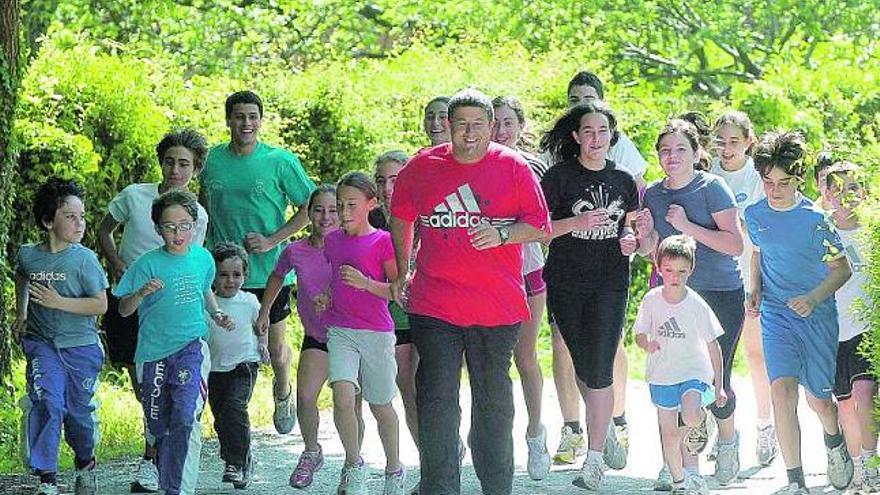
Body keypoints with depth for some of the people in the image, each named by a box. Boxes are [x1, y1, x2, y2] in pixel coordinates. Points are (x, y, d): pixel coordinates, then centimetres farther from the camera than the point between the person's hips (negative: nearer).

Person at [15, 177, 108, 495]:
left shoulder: (84, 259, -12)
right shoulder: (27, 255, -3)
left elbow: (100, 304, -12)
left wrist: (59, 302, -21)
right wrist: (20, 316, 20)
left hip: (81, 346, -1)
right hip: (42, 342, 1)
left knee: (78, 411, 9)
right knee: (46, 403, -17)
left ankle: (85, 466, 37)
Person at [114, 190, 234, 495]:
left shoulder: (203, 258, 3)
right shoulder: (149, 263, -8)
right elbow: (124, 310, -5)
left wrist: (217, 314, 8)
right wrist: (142, 293, -25)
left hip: (191, 346, 0)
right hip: (154, 352, 0)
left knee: (186, 417, -20)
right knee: (158, 425, 10)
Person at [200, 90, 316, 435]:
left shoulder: (281, 161, -7)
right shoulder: (212, 160, 4)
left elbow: (309, 208, -3)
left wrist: (272, 240, -12)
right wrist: (206, 245, 8)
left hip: (269, 273, -2)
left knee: (275, 348, 9)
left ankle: (282, 392, 39)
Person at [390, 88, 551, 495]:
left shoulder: (513, 167, 1)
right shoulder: (422, 167, 5)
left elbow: (540, 226, 2)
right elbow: (401, 220, 19)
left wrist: (502, 234, -16)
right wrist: (401, 274, 18)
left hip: (498, 307, 0)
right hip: (434, 305, 0)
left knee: (494, 402, 10)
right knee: (436, 401, -3)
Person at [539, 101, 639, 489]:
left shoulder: (622, 179, 7)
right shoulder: (559, 176, -2)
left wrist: (629, 239, -3)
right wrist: (575, 223, -21)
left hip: (610, 285, 0)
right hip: (566, 285, 0)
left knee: (599, 369, -10)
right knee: (582, 364, 10)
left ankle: (595, 457, -6)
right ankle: (606, 427, 36)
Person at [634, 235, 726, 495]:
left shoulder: (696, 304, -11)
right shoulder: (651, 300, -5)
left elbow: (713, 345, -5)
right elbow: (640, 333, 7)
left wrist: (719, 385, -5)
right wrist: (647, 345, -18)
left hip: (693, 371, -3)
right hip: (662, 375, 3)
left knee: (691, 416, -29)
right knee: (668, 432, 4)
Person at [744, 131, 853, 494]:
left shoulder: (814, 219, -13)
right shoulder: (754, 215, 0)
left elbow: (842, 269, -5)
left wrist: (813, 298, -20)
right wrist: (755, 291, 6)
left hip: (817, 315, -2)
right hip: (775, 314, 2)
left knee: (818, 399, 9)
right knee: (781, 389, -18)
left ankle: (835, 443, 46)